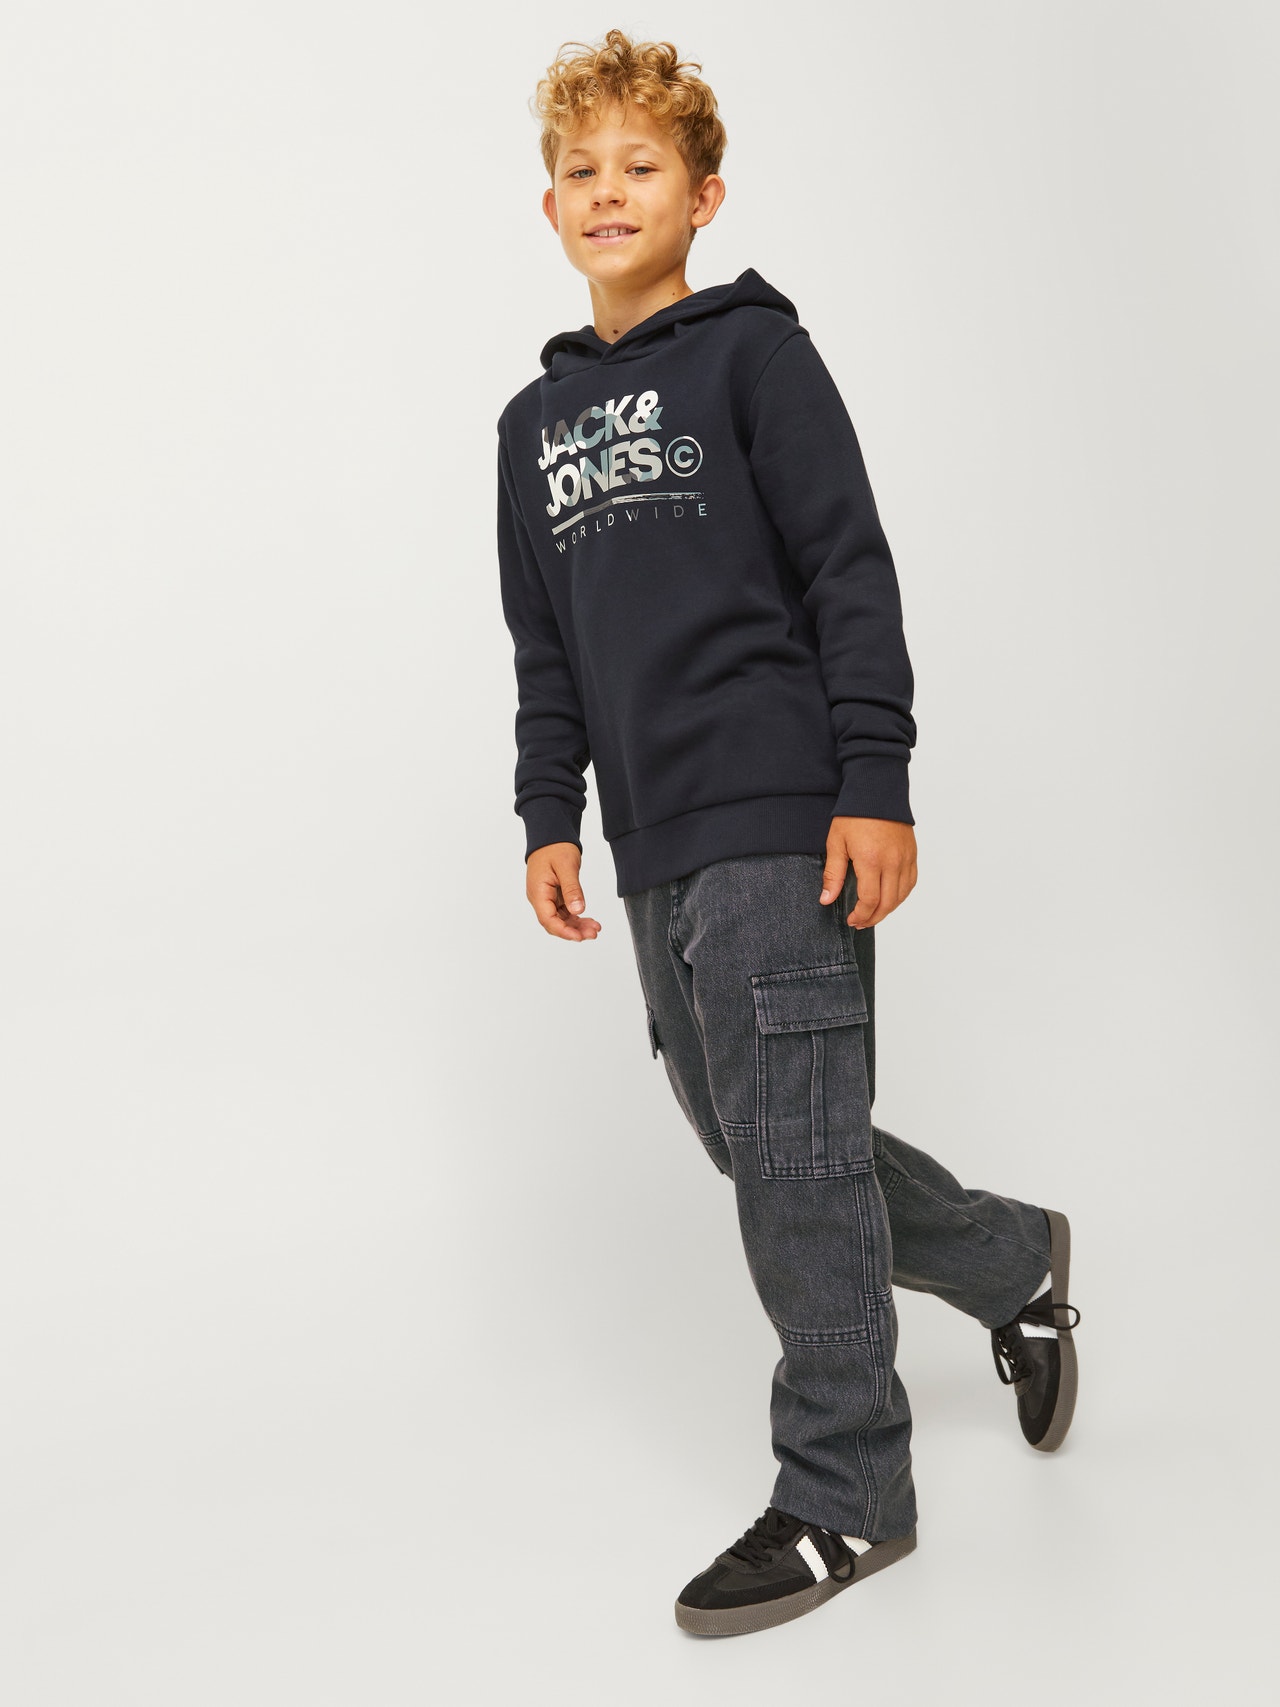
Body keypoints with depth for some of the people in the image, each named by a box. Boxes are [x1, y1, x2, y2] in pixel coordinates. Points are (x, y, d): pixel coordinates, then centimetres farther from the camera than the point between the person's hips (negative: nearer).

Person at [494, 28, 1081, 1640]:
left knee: (793, 1150, -7)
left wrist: (875, 788, -13)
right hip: (655, 852, 7)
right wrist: (550, 818, 13)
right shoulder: (537, 419, 18)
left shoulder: (753, 355, -1)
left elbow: (852, 576, -7)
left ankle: (843, 1494, 7)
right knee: (751, 1140, 12)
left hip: (781, 824, -7)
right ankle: (1014, 1265, 34)